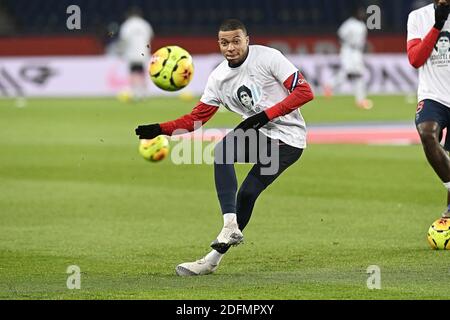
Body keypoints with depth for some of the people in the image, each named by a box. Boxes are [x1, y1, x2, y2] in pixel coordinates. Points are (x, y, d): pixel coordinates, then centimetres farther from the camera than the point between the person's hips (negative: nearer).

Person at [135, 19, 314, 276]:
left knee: (247, 193, -14)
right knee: (222, 149, -23)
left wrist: (266, 115, -22)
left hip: (288, 139, -5)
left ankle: (215, 257, -5)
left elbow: (305, 92, -16)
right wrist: (160, 129, -10)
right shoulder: (219, 77, 4)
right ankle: (231, 226, -26)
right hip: (259, 133, 5)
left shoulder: (268, 57, -12)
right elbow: (196, 118, 5)